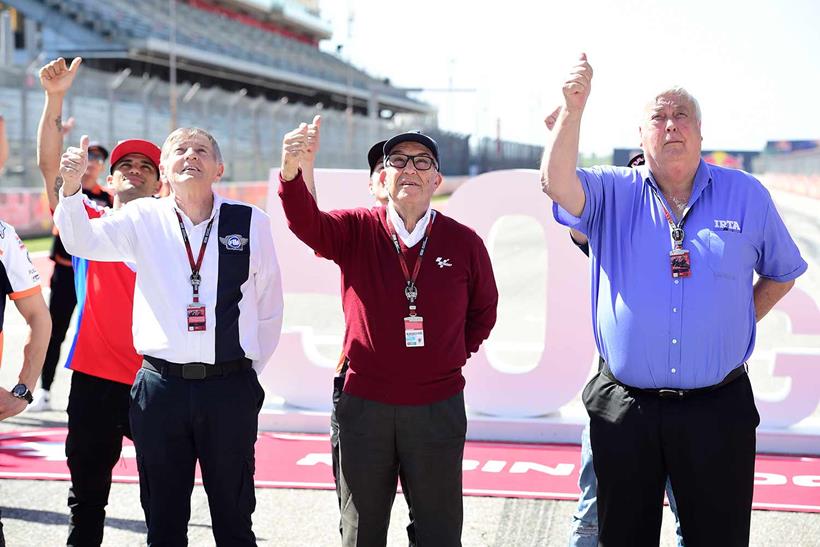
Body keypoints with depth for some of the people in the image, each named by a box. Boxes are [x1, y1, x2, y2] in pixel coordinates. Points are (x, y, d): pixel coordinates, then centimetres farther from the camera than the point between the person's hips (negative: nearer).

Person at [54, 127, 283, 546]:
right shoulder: (144, 219, 4)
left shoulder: (250, 223, 2)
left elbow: (269, 307, 8)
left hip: (230, 388, -1)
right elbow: (82, 241, -10)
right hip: (160, 385, 1)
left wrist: (252, 366, 9)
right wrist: (71, 185, -26)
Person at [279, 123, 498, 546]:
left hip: (438, 408, 0)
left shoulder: (464, 242, 0)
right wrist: (292, 171, -41)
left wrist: (454, 357, 5)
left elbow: (484, 310, 15)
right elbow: (306, 223, -22)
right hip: (364, 404, 0)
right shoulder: (356, 230, -2)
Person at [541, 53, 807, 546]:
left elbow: (782, 273, 17)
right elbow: (557, 184, -19)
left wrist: (739, 323, 7)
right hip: (624, 408, 0)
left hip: (717, 411, 0)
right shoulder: (613, 194, 2)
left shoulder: (746, 195, 4)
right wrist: (573, 111, -28)